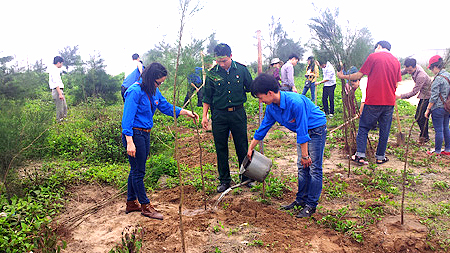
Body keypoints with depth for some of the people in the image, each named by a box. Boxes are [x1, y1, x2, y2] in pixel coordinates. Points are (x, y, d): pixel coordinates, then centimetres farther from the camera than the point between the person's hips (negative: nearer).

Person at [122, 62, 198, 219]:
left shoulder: (154, 92, 7)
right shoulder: (135, 91, -18)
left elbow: (166, 107, 18)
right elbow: (127, 118, -21)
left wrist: (185, 112, 9)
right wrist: (129, 142, -26)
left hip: (145, 134, 9)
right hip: (134, 134, -9)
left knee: (136, 170, 17)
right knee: (138, 171, 2)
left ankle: (131, 203, 30)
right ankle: (145, 206, 13)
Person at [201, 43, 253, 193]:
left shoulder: (242, 70, -2)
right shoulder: (213, 74, -2)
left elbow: (250, 88, 10)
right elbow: (207, 97, 6)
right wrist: (204, 115, 2)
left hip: (238, 113, 0)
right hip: (219, 115, 0)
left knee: (242, 147, 7)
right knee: (221, 149, 7)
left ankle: (246, 177, 25)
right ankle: (224, 181, 21)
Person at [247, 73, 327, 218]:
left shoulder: (295, 102, -34)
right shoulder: (271, 108, -8)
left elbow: (302, 131, -29)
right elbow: (263, 128, 4)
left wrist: (305, 155, -23)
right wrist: (250, 149, 9)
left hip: (316, 129, -7)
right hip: (303, 130, 8)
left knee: (314, 168, -4)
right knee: (302, 167, 11)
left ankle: (311, 205, 4)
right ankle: (301, 200, 21)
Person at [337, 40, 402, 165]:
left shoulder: (373, 57, -3)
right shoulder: (396, 61, 11)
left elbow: (359, 75, -4)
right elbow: (397, 84, 12)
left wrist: (343, 76, 9)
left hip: (373, 101, -4)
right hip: (389, 101, 4)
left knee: (364, 127, 6)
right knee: (384, 130, 12)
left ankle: (360, 155, 2)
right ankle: (380, 157, 19)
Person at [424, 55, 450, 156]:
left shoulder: (438, 79, -18)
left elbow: (434, 97, -18)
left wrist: (428, 109, -11)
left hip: (438, 109, -8)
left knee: (438, 130, 1)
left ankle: (437, 151, 11)